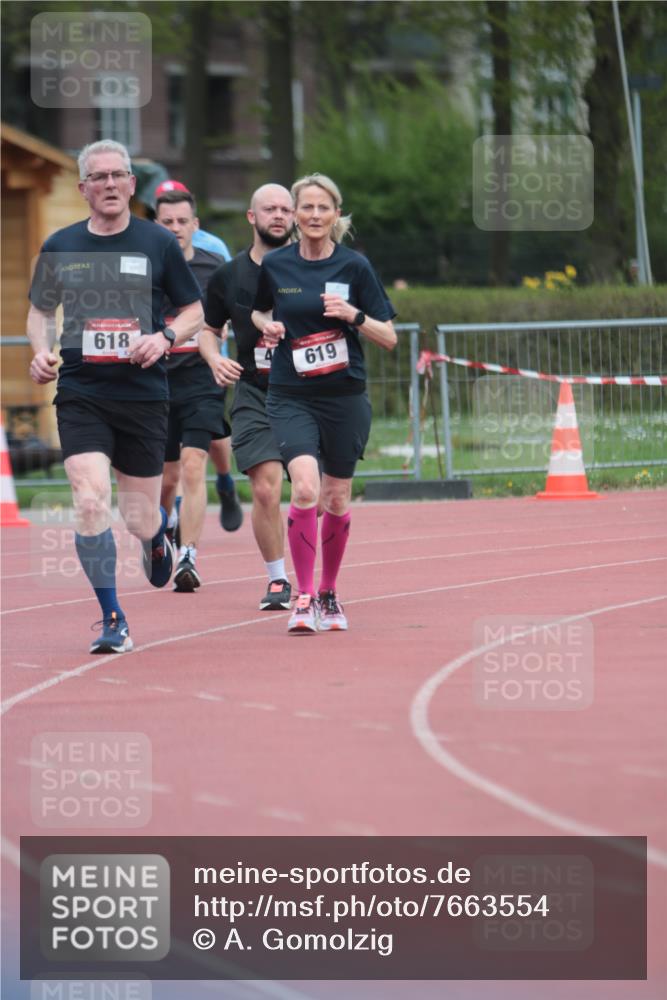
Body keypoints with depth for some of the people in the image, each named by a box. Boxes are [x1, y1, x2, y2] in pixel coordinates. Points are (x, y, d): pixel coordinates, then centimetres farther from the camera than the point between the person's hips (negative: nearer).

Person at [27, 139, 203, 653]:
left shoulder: (159, 244, 1)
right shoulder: (60, 247, 5)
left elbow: (194, 311, 8)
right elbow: (41, 309, 19)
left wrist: (165, 337, -11)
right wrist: (42, 351, -1)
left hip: (143, 394, 0)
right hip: (80, 394, 0)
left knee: (140, 521, 5)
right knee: (90, 503, -18)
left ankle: (158, 537, 45)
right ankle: (112, 620, -6)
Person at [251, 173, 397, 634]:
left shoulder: (355, 266, -2)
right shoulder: (275, 265, 2)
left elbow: (389, 338, -1)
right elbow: (260, 310, 22)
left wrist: (354, 315, -18)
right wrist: (266, 325, 0)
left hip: (345, 397, 1)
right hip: (291, 397, 0)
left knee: (337, 500, 8)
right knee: (305, 488, -20)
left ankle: (329, 593, 28)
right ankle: (305, 596, -11)